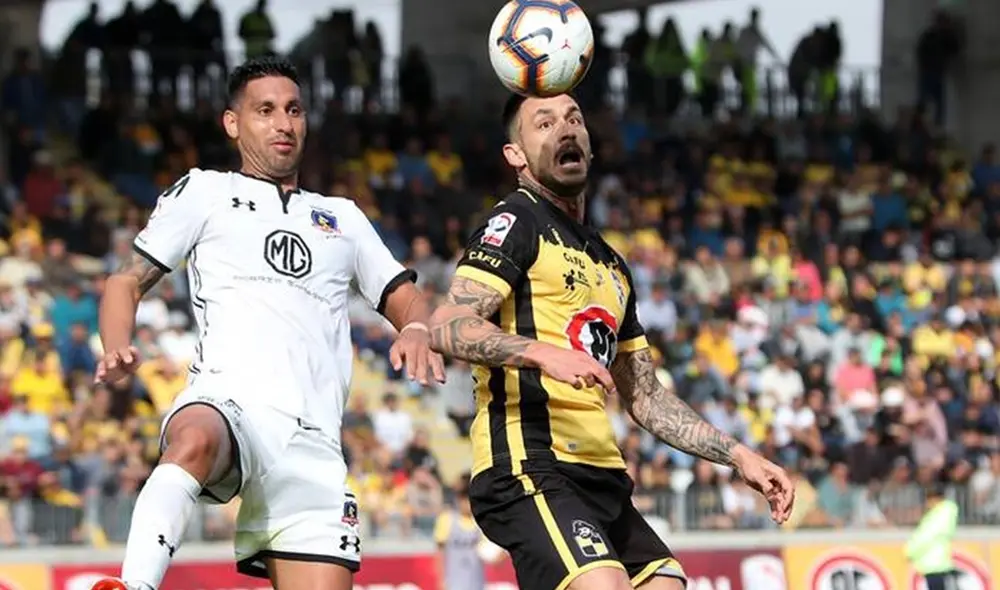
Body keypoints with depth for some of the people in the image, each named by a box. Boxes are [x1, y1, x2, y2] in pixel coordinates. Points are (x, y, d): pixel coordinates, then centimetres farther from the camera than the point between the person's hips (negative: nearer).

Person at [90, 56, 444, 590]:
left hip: (313, 441, 4)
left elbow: (405, 299, 31)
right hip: (226, 401, -4)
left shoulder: (344, 218, 32)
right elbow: (128, 282, 19)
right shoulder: (204, 192, 22)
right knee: (194, 441, -42)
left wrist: (417, 329, 4)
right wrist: (117, 350, -4)